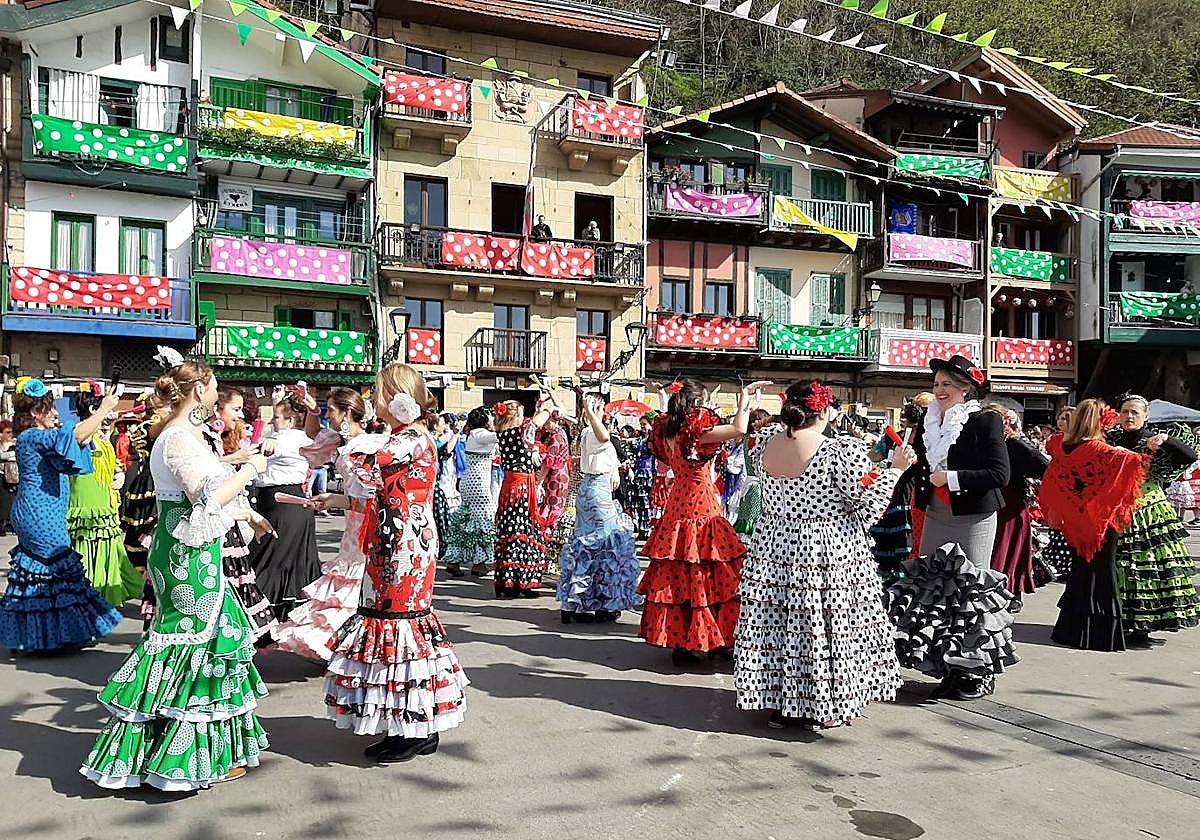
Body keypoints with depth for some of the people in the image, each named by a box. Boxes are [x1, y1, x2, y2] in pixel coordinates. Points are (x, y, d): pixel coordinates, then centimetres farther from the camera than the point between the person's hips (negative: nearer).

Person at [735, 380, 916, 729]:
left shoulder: (764, 441, -2)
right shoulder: (843, 451, -18)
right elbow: (867, 508, -11)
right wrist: (895, 469, -1)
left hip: (773, 549, 5)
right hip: (829, 554, -5)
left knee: (776, 625, 13)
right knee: (824, 629, 8)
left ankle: (779, 704, 24)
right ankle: (822, 708, 19)